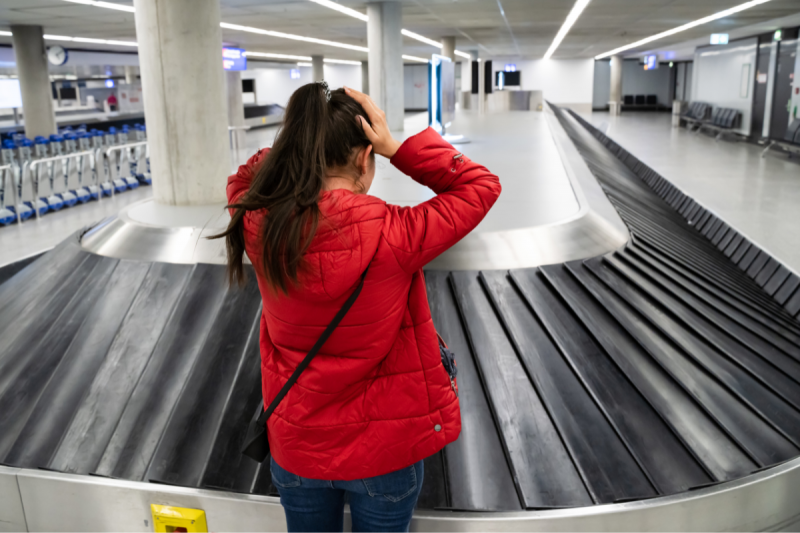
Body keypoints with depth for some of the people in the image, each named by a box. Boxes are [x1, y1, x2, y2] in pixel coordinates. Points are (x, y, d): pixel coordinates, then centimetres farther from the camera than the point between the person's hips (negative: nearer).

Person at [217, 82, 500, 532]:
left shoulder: (261, 229, -17)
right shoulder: (392, 236, -27)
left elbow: (244, 181, 8)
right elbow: (481, 186, -12)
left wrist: (301, 142, -6)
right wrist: (396, 147, -16)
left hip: (297, 446, 3)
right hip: (386, 447, -3)